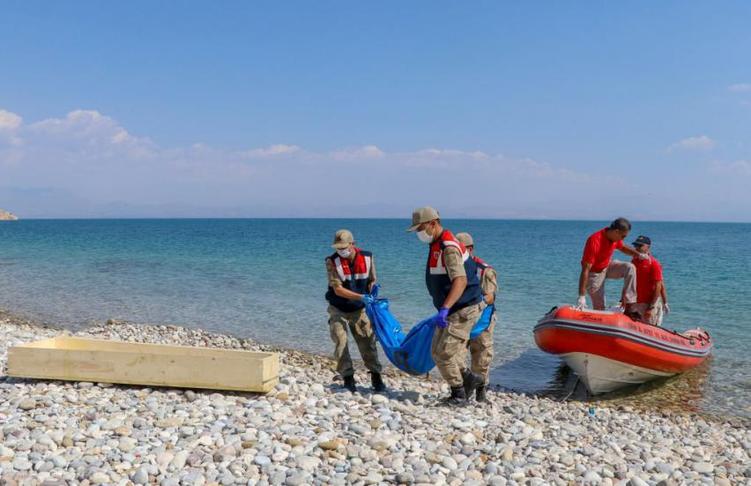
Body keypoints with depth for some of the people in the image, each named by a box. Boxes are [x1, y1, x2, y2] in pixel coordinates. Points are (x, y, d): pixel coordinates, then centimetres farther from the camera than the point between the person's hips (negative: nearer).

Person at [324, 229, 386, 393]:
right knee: (340, 342, -7)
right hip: (338, 310, -2)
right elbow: (337, 289, -23)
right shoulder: (332, 261, -18)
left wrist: (371, 296, -19)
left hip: (359, 309, 2)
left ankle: (376, 378, 10)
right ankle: (348, 378, 5)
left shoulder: (367, 258, -10)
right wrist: (361, 297, -33)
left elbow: (372, 280, 3)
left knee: (368, 342, 0)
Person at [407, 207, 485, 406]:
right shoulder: (437, 245, 11)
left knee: (443, 353, -8)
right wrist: (444, 310, 27)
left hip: (463, 310, -10)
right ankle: (468, 378, 20)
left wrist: (444, 309, -43)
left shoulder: (449, 248, -21)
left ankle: (459, 394, 7)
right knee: (438, 351, 13)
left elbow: (460, 281, -33)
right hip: (453, 310, 10)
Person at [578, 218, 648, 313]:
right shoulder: (594, 241, -34)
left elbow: (623, 247, 15)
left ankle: (628, 306, -16)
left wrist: (639, 255, -5)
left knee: (629, 268, -19)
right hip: (594, 273, -6)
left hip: (608, 265, 6)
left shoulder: (615, 237, -11)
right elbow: (585, 270, -34)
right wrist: (581, 296, -36)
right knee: (599, 309, -6)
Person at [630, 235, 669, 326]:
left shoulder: (654, 264, -9)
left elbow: (658, 287, -13)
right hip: (635, 304, 6)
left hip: (649, 304, -6)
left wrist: (651, 307, -18)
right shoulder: (633, 262, 9)